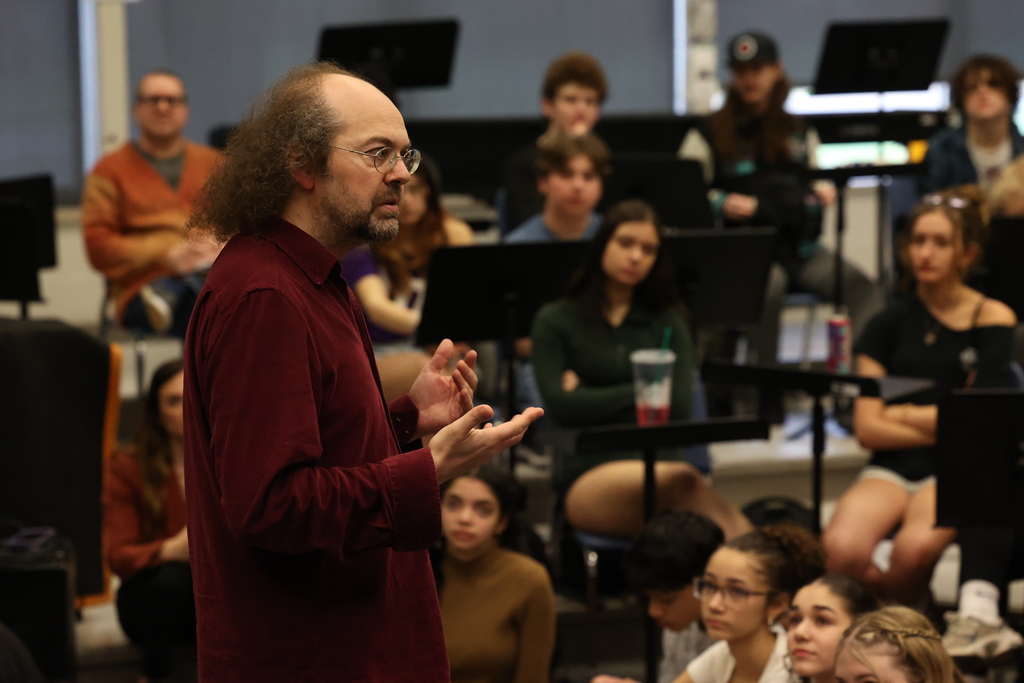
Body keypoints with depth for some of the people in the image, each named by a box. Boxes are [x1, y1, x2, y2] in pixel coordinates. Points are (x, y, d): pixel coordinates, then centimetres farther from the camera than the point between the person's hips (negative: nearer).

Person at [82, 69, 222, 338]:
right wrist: (165, 255, -9)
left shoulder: (212, 162, 28)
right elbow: (98, 246, 5)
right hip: (147, 283, -4)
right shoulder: (110, 170, 17)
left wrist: (220, 247, -6)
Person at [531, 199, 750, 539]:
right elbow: (560, 406, -3)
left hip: (660, 462, 2)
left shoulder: (667, 322, 21)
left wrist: (596, 398, 2)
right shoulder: (555, 321, 13)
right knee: (683, 480, -38)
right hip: (589, 477, -2)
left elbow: (680, 403, 4)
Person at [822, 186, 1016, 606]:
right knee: (841, 550, -31)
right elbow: (867, 428, 1)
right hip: (891, 467, 2)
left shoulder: (992, 319, 3)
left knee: (915, 548, -36)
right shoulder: (890, 323, 9)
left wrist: (902, 414, 3)